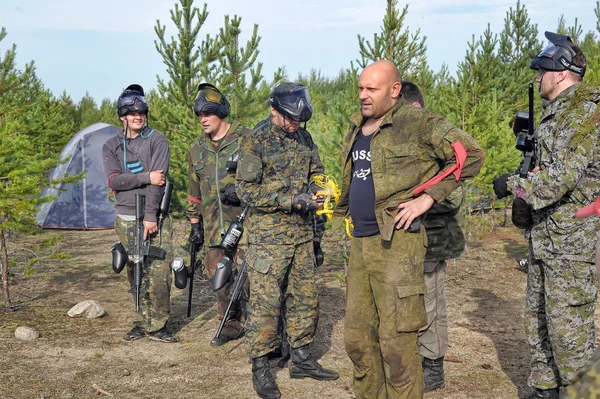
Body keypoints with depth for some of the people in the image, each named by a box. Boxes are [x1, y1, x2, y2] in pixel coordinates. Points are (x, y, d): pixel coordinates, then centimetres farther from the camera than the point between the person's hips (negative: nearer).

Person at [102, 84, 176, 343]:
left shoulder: (157, 141, -2)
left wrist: (150, 216, -17)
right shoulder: (111, 146, 8)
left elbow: (158, 180, -10)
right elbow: (113, 180, -6)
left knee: (159, 272, -8)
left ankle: (157, 326, 3)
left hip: (155, 217, -3)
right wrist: (145, 177, -18)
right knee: (136, 273, 7)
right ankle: (142, 322, 19)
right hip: (126, 219, 3)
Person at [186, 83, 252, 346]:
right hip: (214, 225, 6)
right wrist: (195, 223, 21)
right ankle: (231, 325, 23)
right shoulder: (197, 149, 14)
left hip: (243, 219, -6)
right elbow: (194, 189, 22)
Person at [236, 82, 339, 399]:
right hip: (268, 234, -7)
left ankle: (301, 359, 26)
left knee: (305, 298, 12)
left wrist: (315, 188, -2)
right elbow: (246, 189, -13)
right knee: (265, 301, -3)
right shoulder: (256, 142, -11)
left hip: (302, 233, 7)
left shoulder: (304, 138, 9)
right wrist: (290, 200, -20)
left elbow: (315, 171, 21)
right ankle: (260, 369, 8)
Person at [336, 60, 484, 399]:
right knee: (357, 339, 13)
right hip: (360, 244, 8)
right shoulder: (357, 129, 15)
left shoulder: (418, 123, -9)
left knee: (396, 343, -4)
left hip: (397, 245, -8)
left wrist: (428, 197, -15)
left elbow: (471, 154, -13)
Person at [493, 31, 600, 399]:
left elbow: (562, 177, -25)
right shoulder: (555, 113, 15)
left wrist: (512, 184, -14)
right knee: (539, 320, 16)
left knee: (569, 327, -5)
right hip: (545, 238, 10)